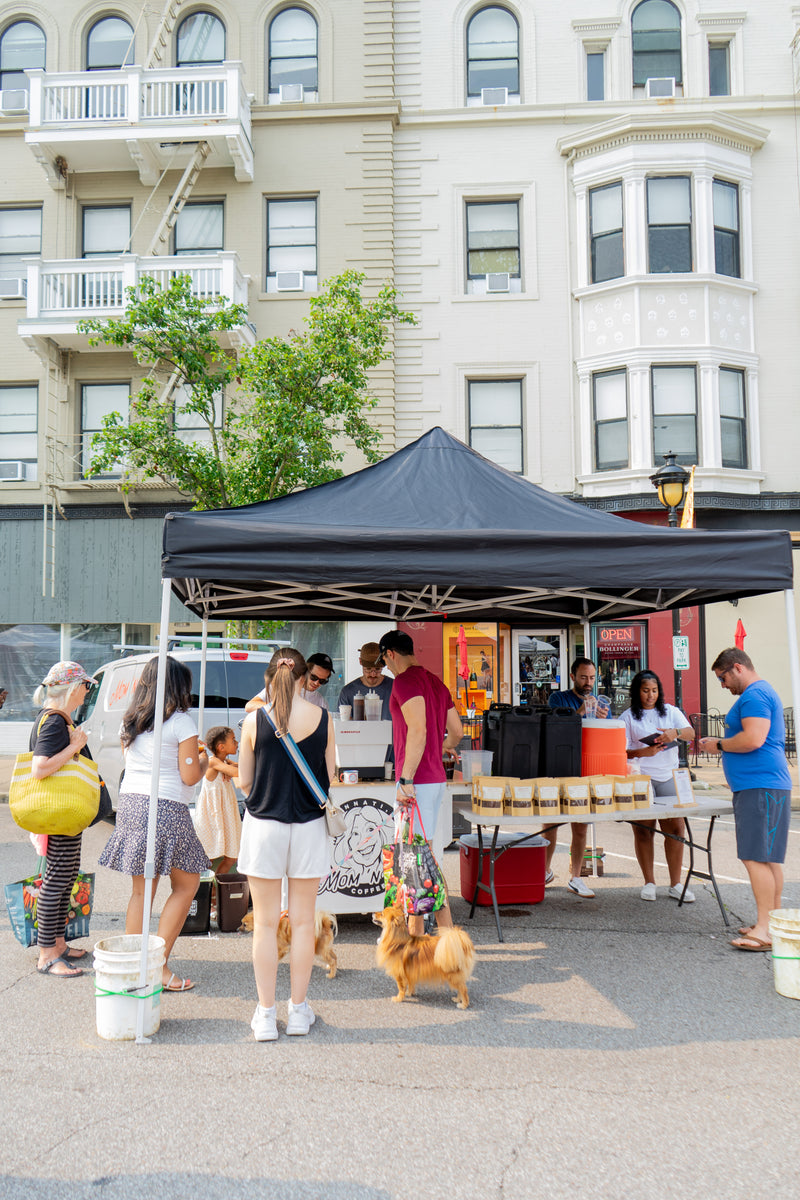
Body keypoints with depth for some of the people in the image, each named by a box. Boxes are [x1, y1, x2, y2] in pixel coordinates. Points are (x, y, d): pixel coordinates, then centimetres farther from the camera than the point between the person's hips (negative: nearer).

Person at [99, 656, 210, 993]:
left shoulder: (129, 722, 11)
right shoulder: (181, 722, -9)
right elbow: (190, 776, -10)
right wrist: (204, 760, 11)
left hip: (130, 803, 7)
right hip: (166, 807, -7)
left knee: (140, 889, 14)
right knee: (186, 885, 8)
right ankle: (159, 965, 5)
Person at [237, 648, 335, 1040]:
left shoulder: (255, 720, -8)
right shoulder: (323, 719, -5)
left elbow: (244, 781, 0)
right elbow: (329, 777, 2)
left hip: (263, 824, -1)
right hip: (308, 827, 1)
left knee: (265, 923, 9)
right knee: (302, 921, 12)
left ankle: (266, 1014, 15)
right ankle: (299, 1011, 22)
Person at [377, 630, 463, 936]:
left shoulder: (404, 681, -12)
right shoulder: (435, 682, 15)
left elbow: (418, 731, -23)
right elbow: (456, 730, 20)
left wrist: (406, 779, -23)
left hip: (417, 781, -9)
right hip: (436, 779, 9)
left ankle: (448, 934, -2)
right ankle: (415, 931, 21)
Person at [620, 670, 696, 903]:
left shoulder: (670, 711, 14)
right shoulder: (628, 717, 5)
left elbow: (691, 733, 2)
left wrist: (676, 733, -20)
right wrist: (644, 752, -19)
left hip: (669, 777, 2)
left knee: (676, 828, -3)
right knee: (643, 829, -1)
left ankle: (675, 884, 6)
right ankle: (649, 883, 11)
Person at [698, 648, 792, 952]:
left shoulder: (754, 695, -12)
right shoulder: (761, 693, 22)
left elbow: (753, 739, -23)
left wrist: (719, 745, -8)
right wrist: (720, 744, 17)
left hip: (759, 787, -11)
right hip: (763, 786, 11)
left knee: (755, 857, -12)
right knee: (768, 858, 13)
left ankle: (765, 930, -12)